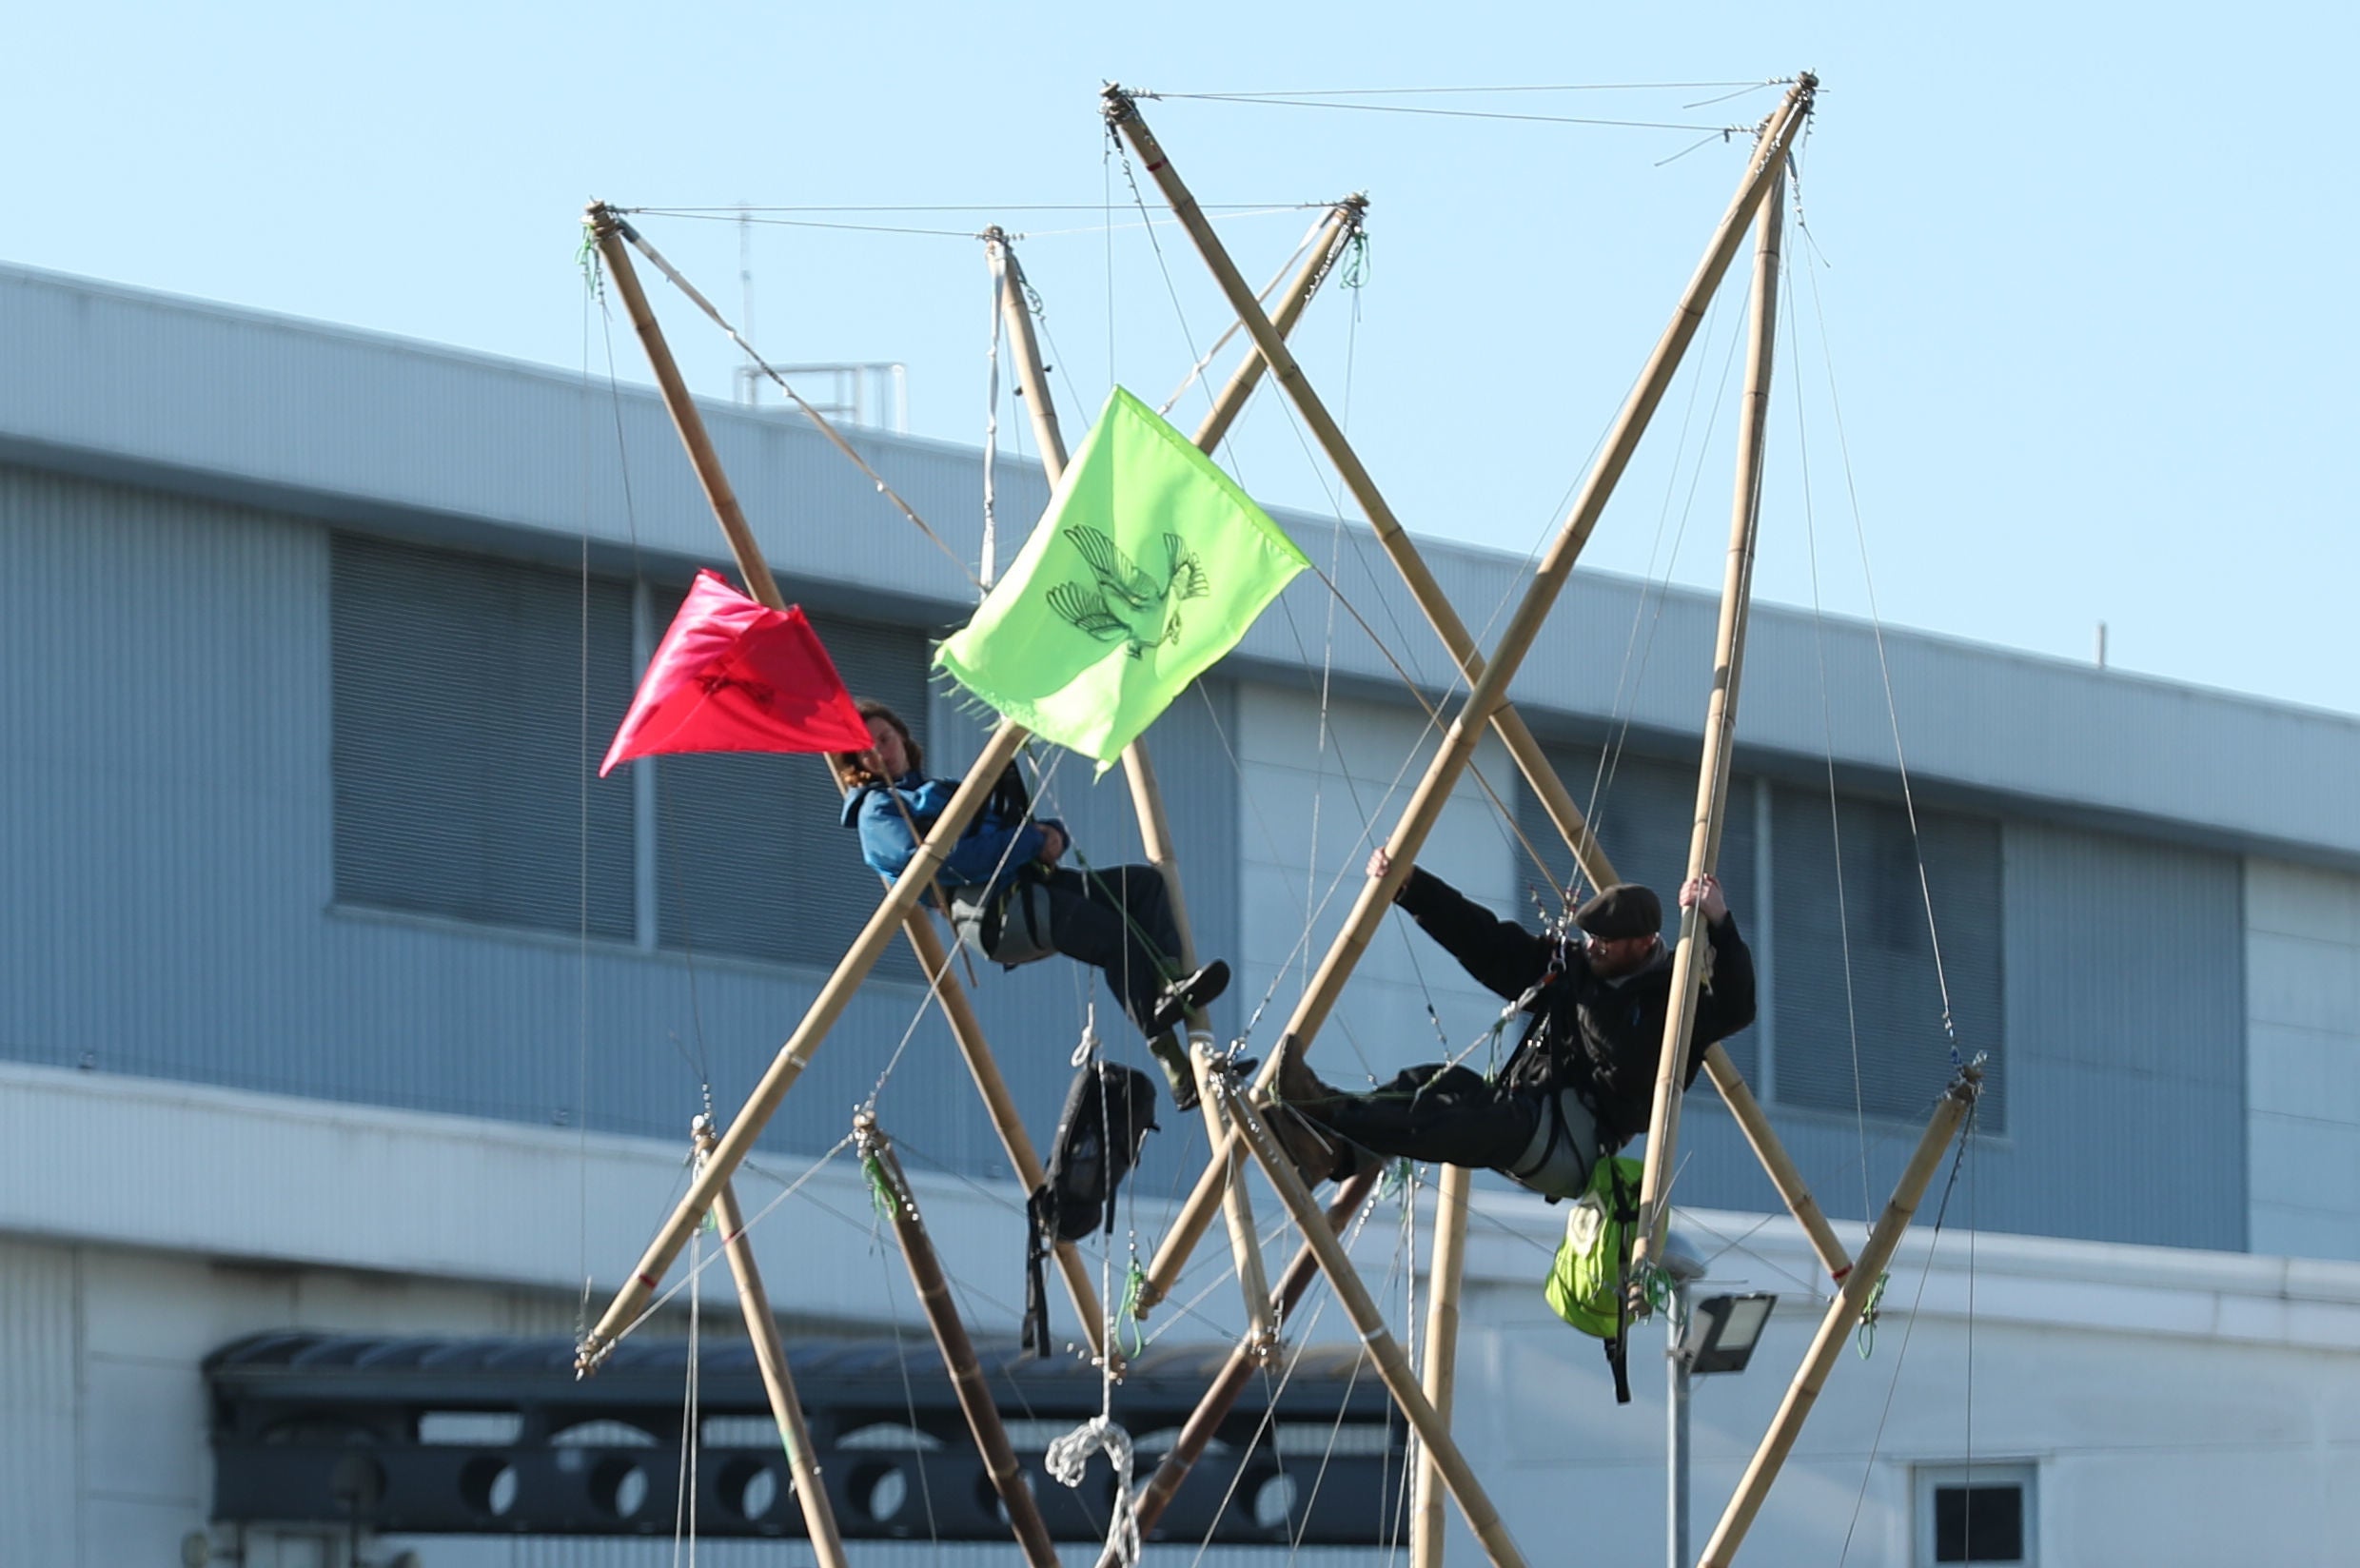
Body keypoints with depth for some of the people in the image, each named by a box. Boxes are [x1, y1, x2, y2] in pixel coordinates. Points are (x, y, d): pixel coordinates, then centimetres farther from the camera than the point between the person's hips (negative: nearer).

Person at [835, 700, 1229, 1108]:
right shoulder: (877, 814, 7)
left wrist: (1050, 833, 3)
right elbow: (949, 859, -11)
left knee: (1144, 882, -12)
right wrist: (1032, 842, -9)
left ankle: (1171, 987, -31)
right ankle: (1179, 1074, -35)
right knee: (1115, 935, -28)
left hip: (1029, 883, 9)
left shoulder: (943, 789, 34)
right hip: (990, 910, -9)